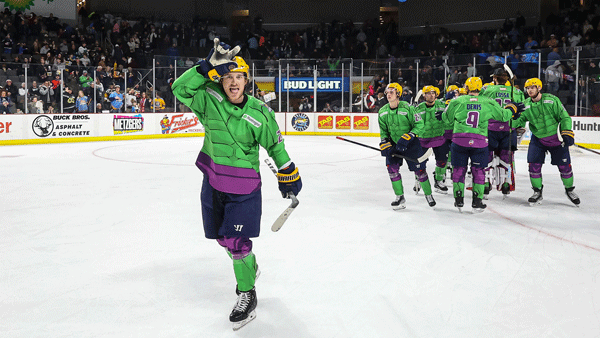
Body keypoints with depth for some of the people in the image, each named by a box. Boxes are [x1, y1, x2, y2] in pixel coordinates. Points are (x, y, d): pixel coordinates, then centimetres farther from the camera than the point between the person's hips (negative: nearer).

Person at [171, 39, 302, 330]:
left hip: (244, 187, -4)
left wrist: (288, 174, 7)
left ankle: (247, 294, 14)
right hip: (213, 183, 4)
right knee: (222, 237, 18)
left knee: (236, 241, -7)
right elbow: (180, 88, -13)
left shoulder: (260, 113, -12)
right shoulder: (210, 101, -6)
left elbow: (275, 145, 0)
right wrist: (208, 66, -22)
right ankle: (250, 267, 46)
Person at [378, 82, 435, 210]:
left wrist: (407, 137, -26)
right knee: (392, 168, -9)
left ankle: (428, 194, 23)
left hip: (410, 143, -4)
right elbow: (383, 131, 7)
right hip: (393, 143, 4)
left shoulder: (407, 108, -18)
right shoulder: (382, 112, -2)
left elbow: (419, 125, -16)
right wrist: (385, 144, -7)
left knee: (419, 170, 0)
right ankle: (400, 197, 5)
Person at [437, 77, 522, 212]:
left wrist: (440, 115, 37)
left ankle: (459, 200, 12)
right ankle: (477, 202, 11)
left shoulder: (457, 101, 3)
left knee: (459, 169, 11)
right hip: (480, 142, 0)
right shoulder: (488, 103, 3)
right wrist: (512, 109, 34)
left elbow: (447, 118, 15)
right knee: (478, 171, 11)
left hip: (459, 140, 0)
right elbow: (503, 115, 13)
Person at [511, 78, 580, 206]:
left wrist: (567, 132, -18)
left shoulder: (552, 100, -12)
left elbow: (564, 117, -9)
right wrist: (510, 121, -23)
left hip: (556, 137, -2)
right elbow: (521, 120, -2)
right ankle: (537, 192, 10)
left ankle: (569, 190, 26)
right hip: (538, 139, 2)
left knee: (564, 166, 2)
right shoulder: (526, 104, -2)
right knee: (534, 165, -7)